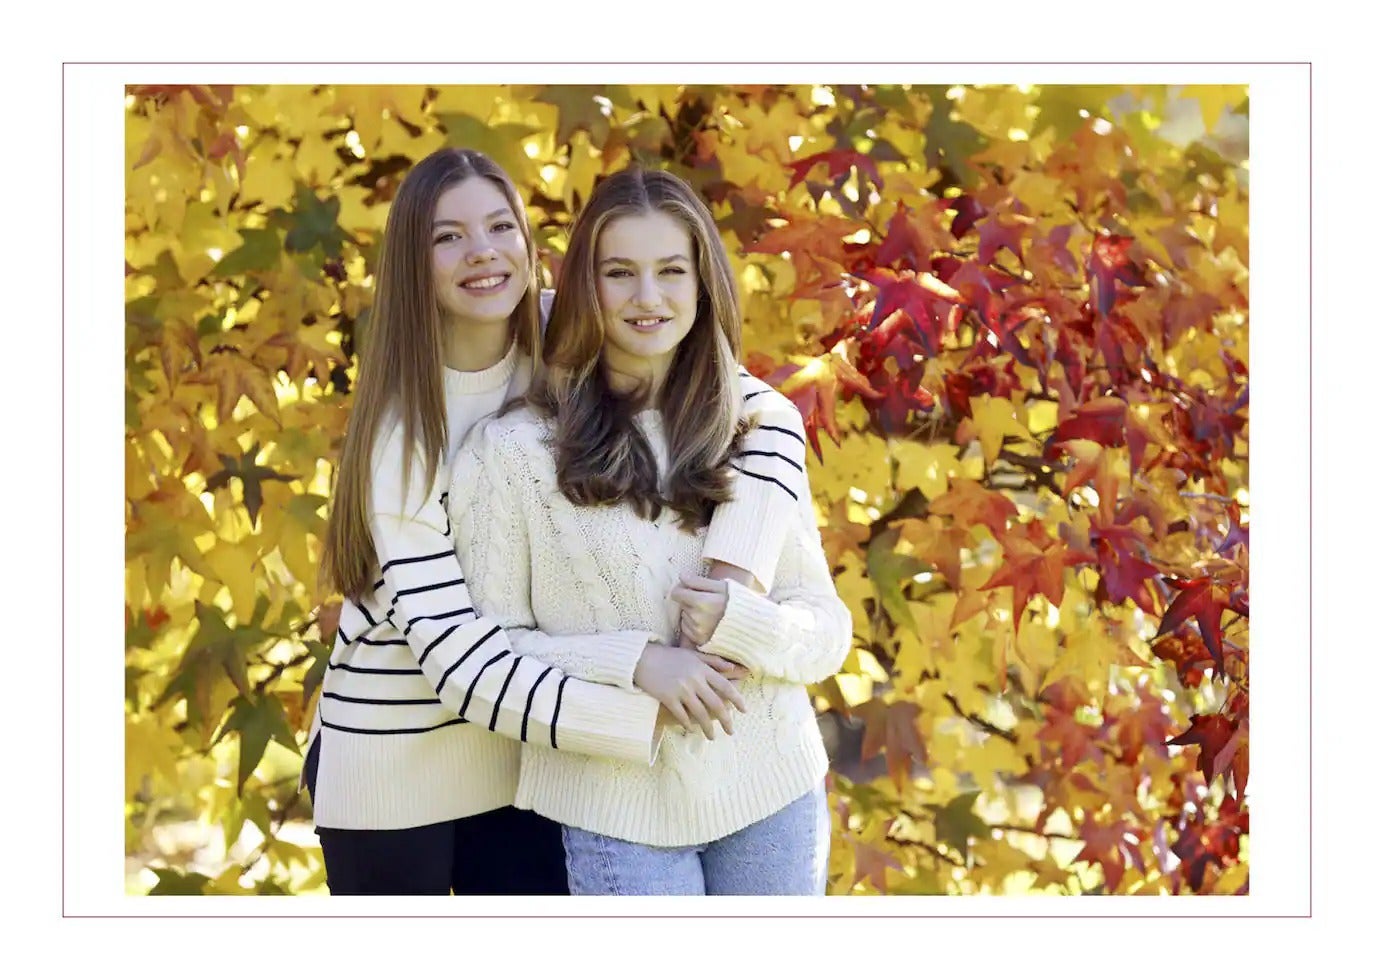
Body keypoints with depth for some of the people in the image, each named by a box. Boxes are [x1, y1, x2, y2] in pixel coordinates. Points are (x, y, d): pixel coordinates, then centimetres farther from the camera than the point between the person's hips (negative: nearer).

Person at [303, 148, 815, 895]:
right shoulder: (401, 428, -20)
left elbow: (766, 411, -12)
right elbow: (455, 658, -25)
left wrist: (735, 567, -28)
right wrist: (634, 665, -35)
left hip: (526, 750, 4)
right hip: (392, 761, -4)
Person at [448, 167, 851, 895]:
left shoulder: (757, 433, 4)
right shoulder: (511, 451, -5)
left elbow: (827, 630, 5)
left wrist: (742, 623, -16)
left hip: (772, 794, 3)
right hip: (619, 809, -3)